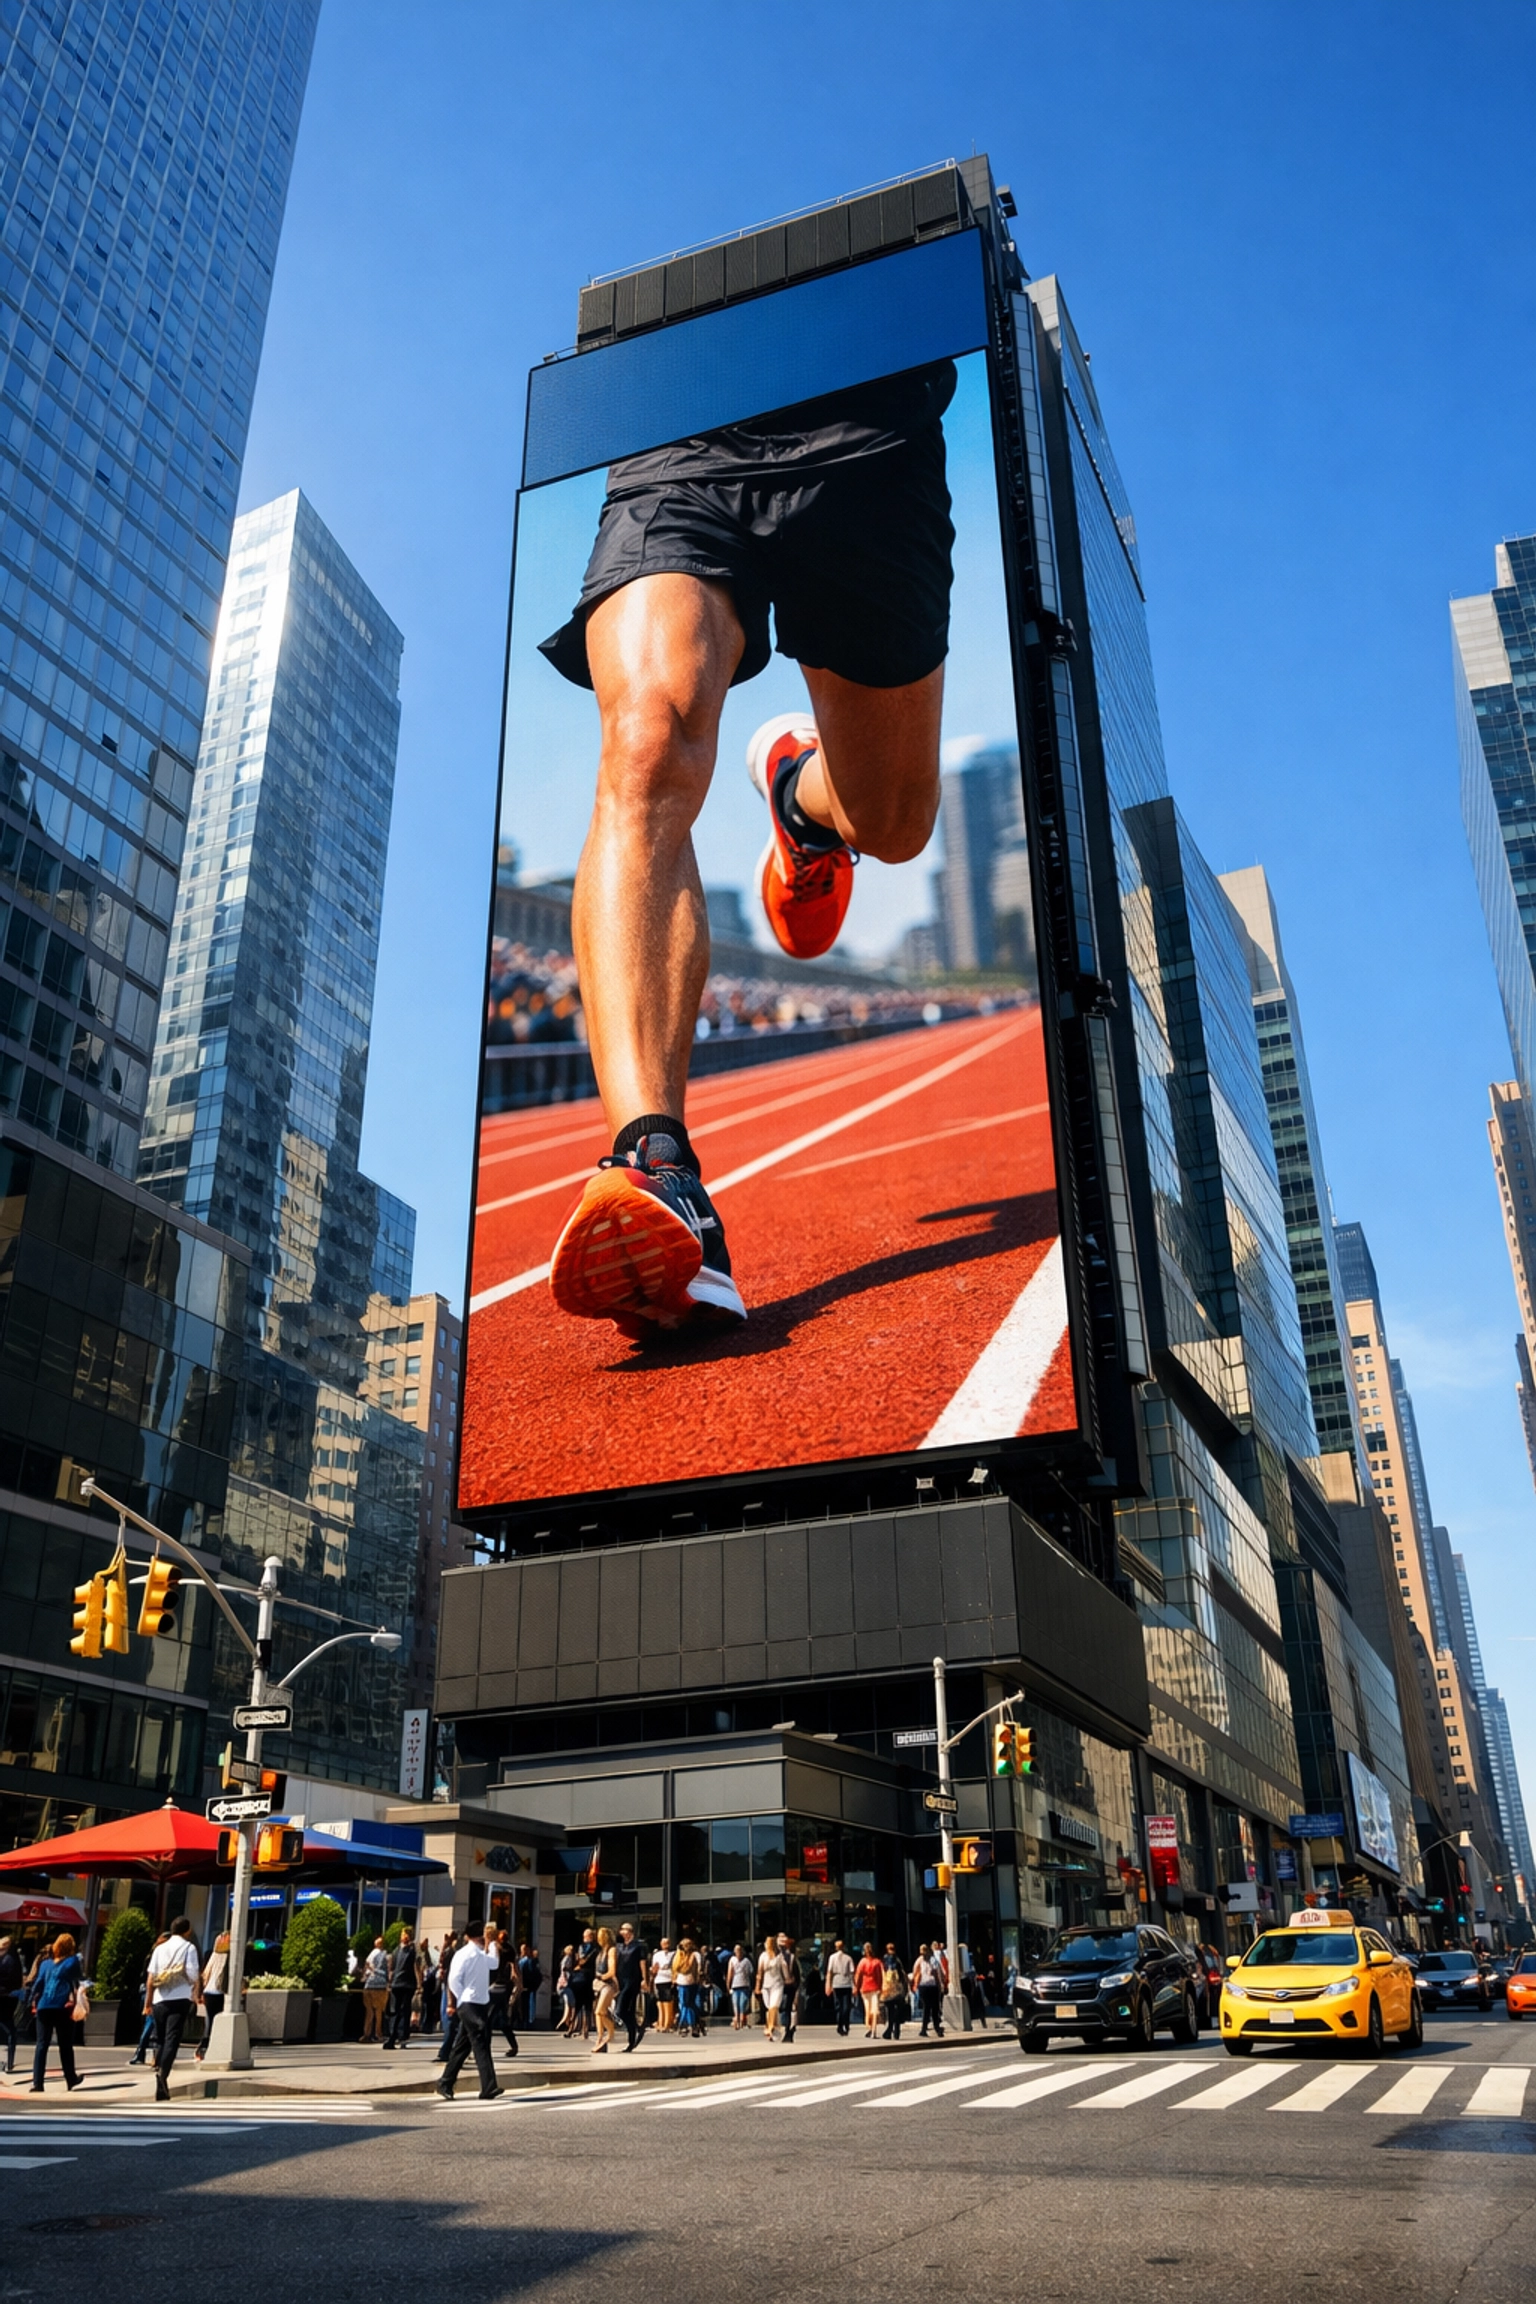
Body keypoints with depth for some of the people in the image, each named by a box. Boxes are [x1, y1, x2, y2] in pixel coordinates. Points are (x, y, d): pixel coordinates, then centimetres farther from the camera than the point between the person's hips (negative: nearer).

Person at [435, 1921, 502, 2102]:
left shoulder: (482, 1954, 14)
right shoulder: (463, 1954, -9)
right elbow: (454, 1980, -12)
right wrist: (461, 2001, -10)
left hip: (482, 2005, 8)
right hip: (470, 2005, -8)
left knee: (462, 2046, 12)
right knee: (480, 2046, -11)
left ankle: (445, 2085, 20)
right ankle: (488, 2088, -13)